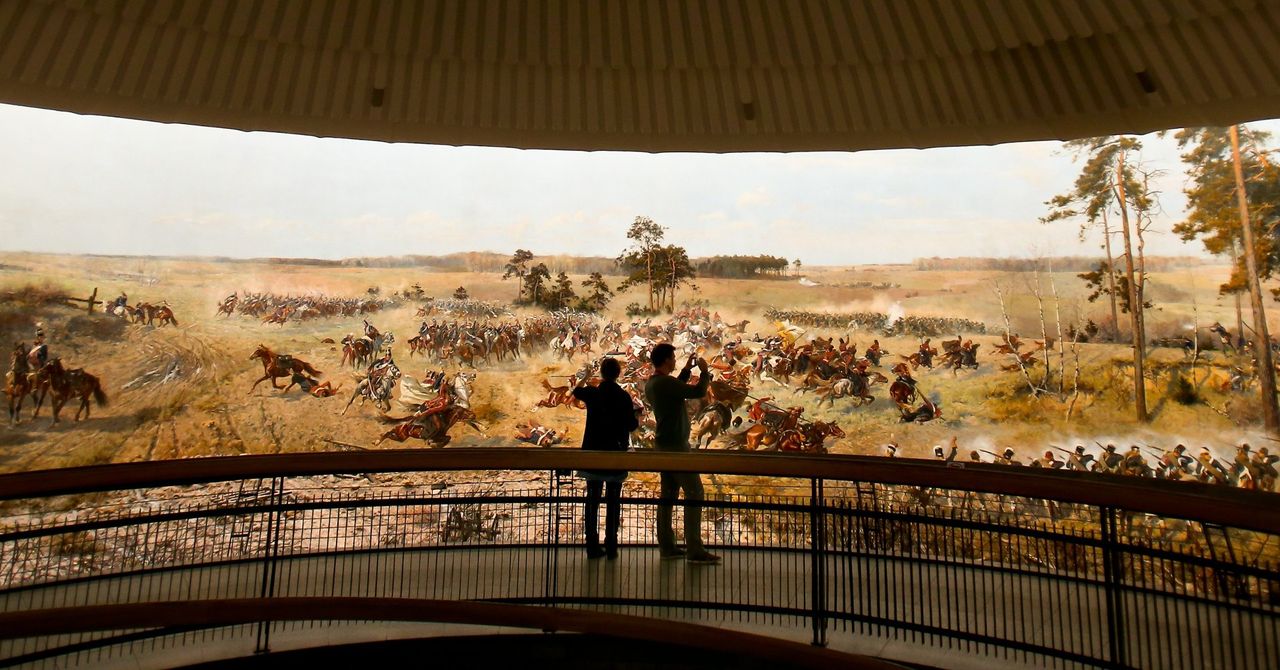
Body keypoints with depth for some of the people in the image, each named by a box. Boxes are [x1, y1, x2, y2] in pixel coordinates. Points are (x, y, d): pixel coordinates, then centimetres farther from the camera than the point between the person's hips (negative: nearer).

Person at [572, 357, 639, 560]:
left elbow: (576, 391, 22)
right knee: (613, 501, 6)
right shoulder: (624, 396, -9)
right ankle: (611, 547, 7)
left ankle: (593, 546, 11)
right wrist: (637, 419, 17)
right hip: (616, 452, -2)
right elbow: (631, 425, -5)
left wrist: (586, 377, 40)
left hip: (593, 452, 2)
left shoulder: (592, 393, -2)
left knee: (593, 500, 9)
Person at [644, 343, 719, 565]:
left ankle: (667, 546, 16)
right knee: (694, 492, -6)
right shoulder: (665, 382, -20)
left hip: (664, 444, 10)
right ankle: (694, 550, -4)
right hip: (676, 444, -10)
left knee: (668, 493, 11)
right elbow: (699, 391, -22)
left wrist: (687, 370, 23)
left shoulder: (651, 384, 10)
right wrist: (705, 372, -5)